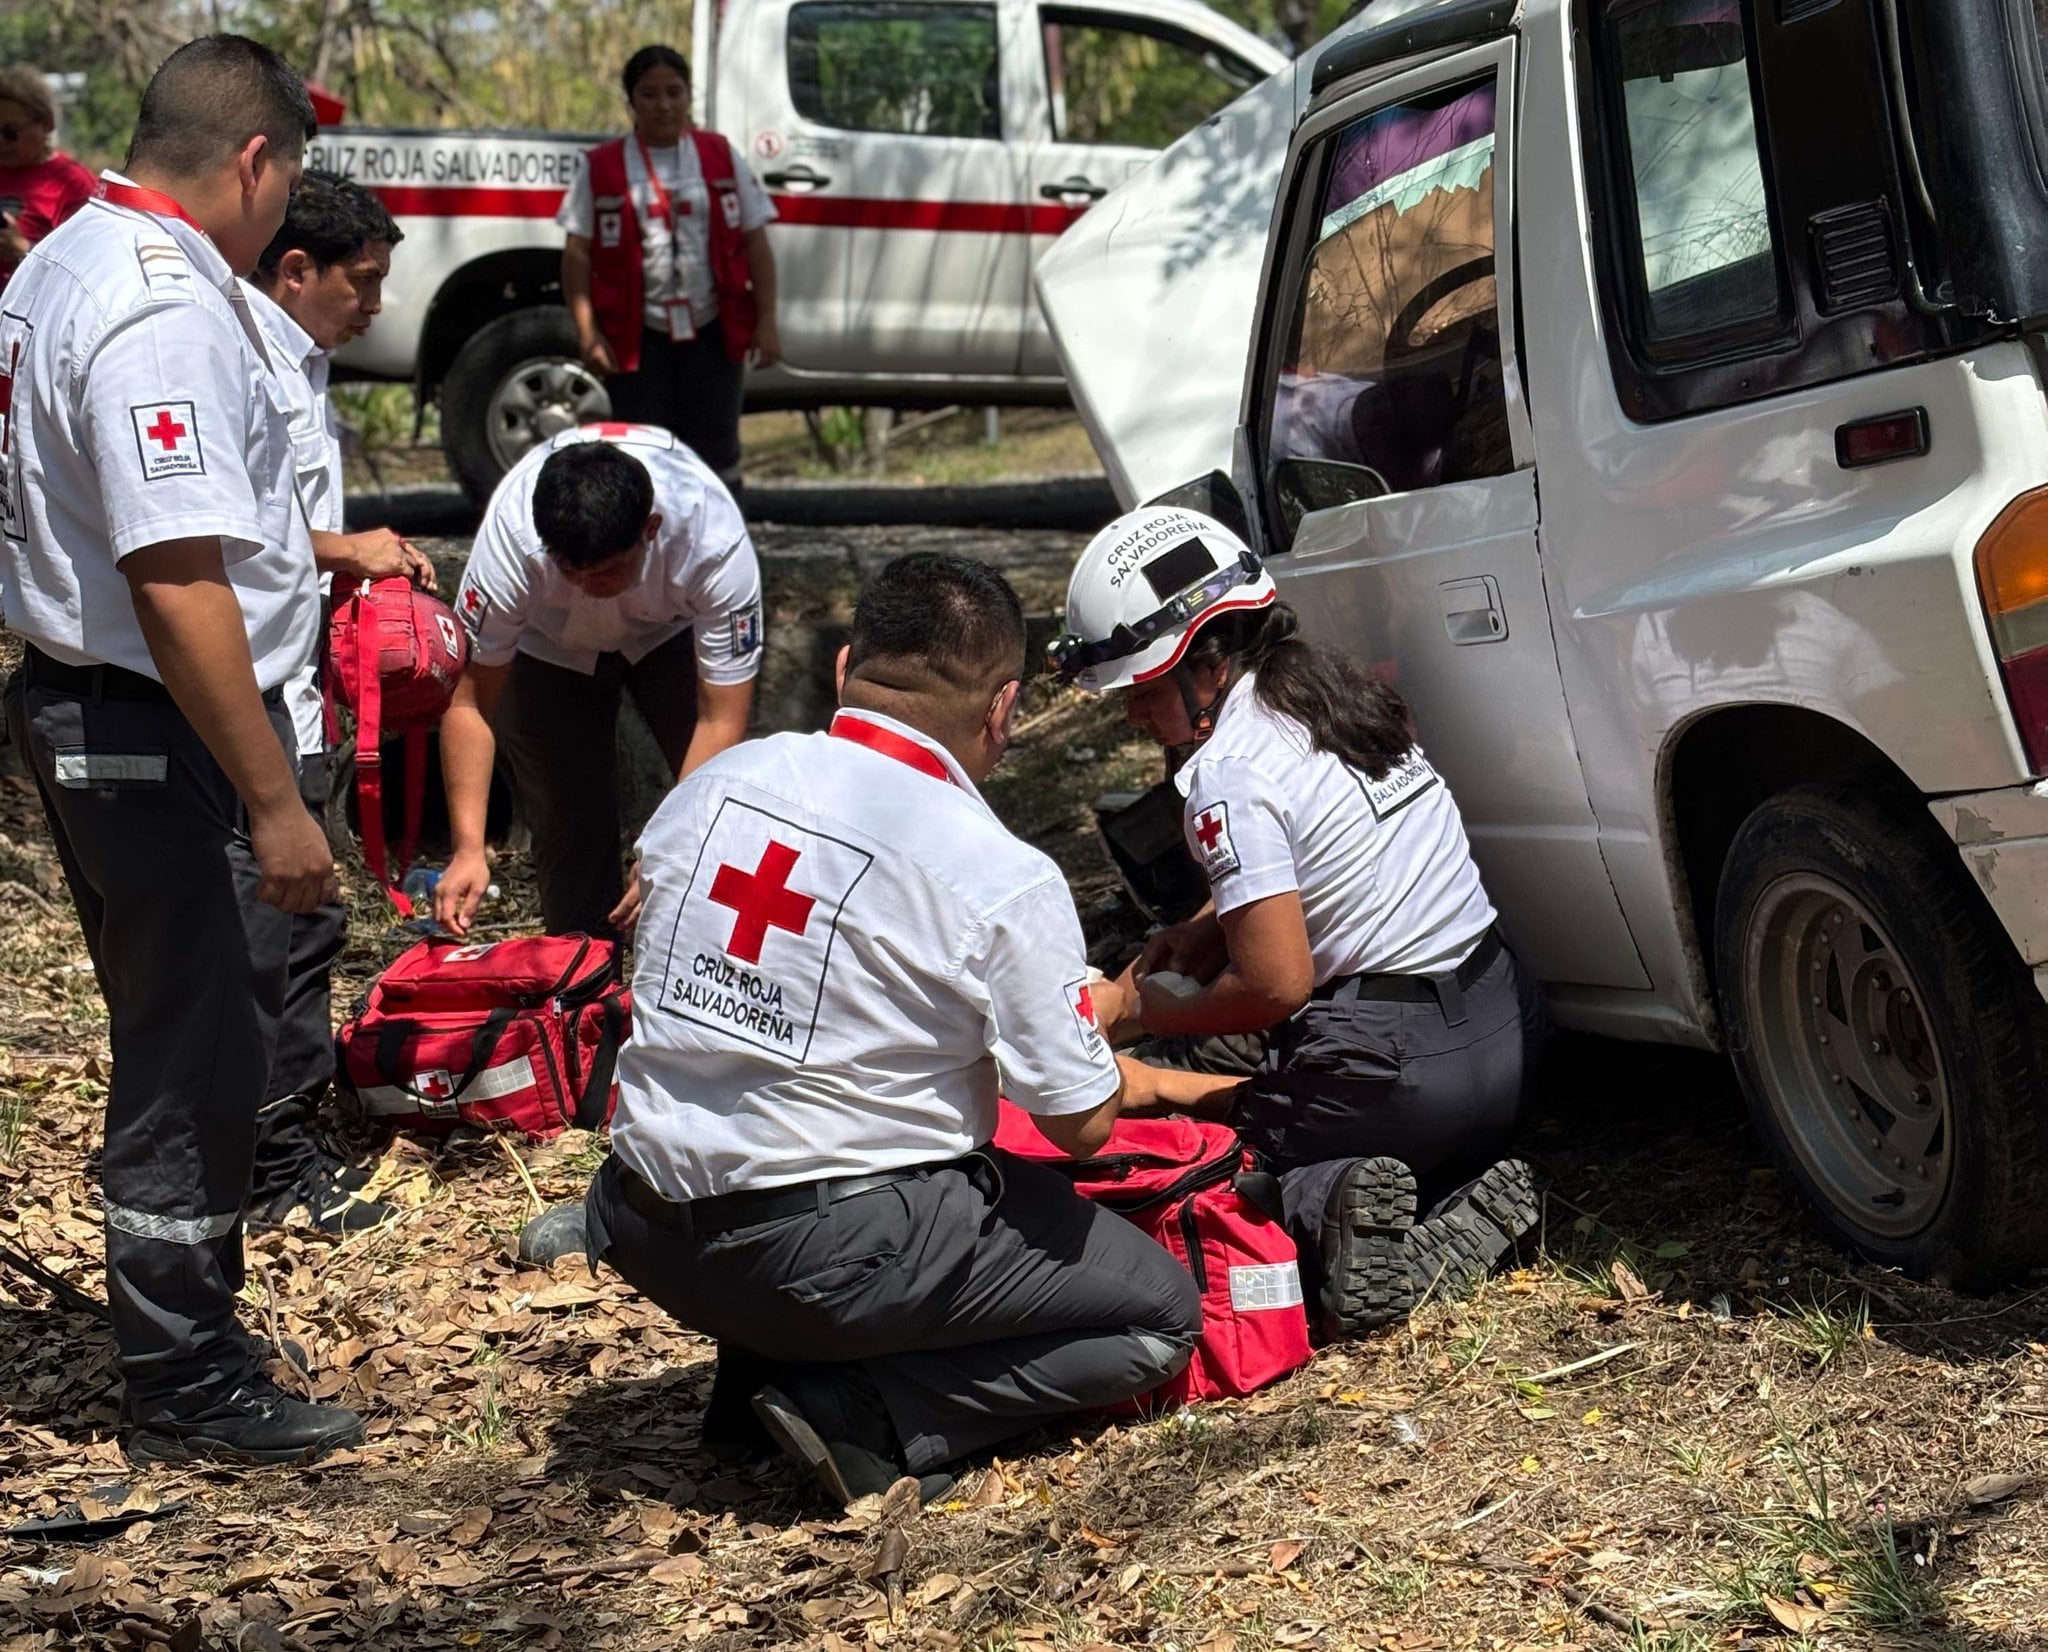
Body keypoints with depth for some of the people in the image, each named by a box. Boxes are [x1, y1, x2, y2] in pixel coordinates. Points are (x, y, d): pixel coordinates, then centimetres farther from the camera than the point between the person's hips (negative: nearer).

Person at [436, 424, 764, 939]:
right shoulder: (510, 535, -38)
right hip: (550, 644, 1)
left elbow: (722, 718, -35)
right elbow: (470, 700, -28)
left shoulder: (715, 539, -40)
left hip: (672, 630, 0)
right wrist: (468, 847, -37)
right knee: (568, 820, -7)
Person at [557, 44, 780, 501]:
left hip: (713, 331, 1)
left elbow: (755, 242, 5)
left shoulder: (721, 157, 6)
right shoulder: (602, 168, 1)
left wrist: (766, 321, -3)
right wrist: (587, 333, -9)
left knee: (714, 450, 7)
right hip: (636, 336, -1)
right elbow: (577, 254, 0)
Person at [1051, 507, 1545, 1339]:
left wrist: (1145, 1010, 0)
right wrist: (1196, 933, 11)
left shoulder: (1229, 775, -16)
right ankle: (1463, 1196, -1)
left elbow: (1274, 987, -16)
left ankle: (1319, 1209, -24)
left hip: (1396, 1065, -9)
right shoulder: (1331, 687, 10)